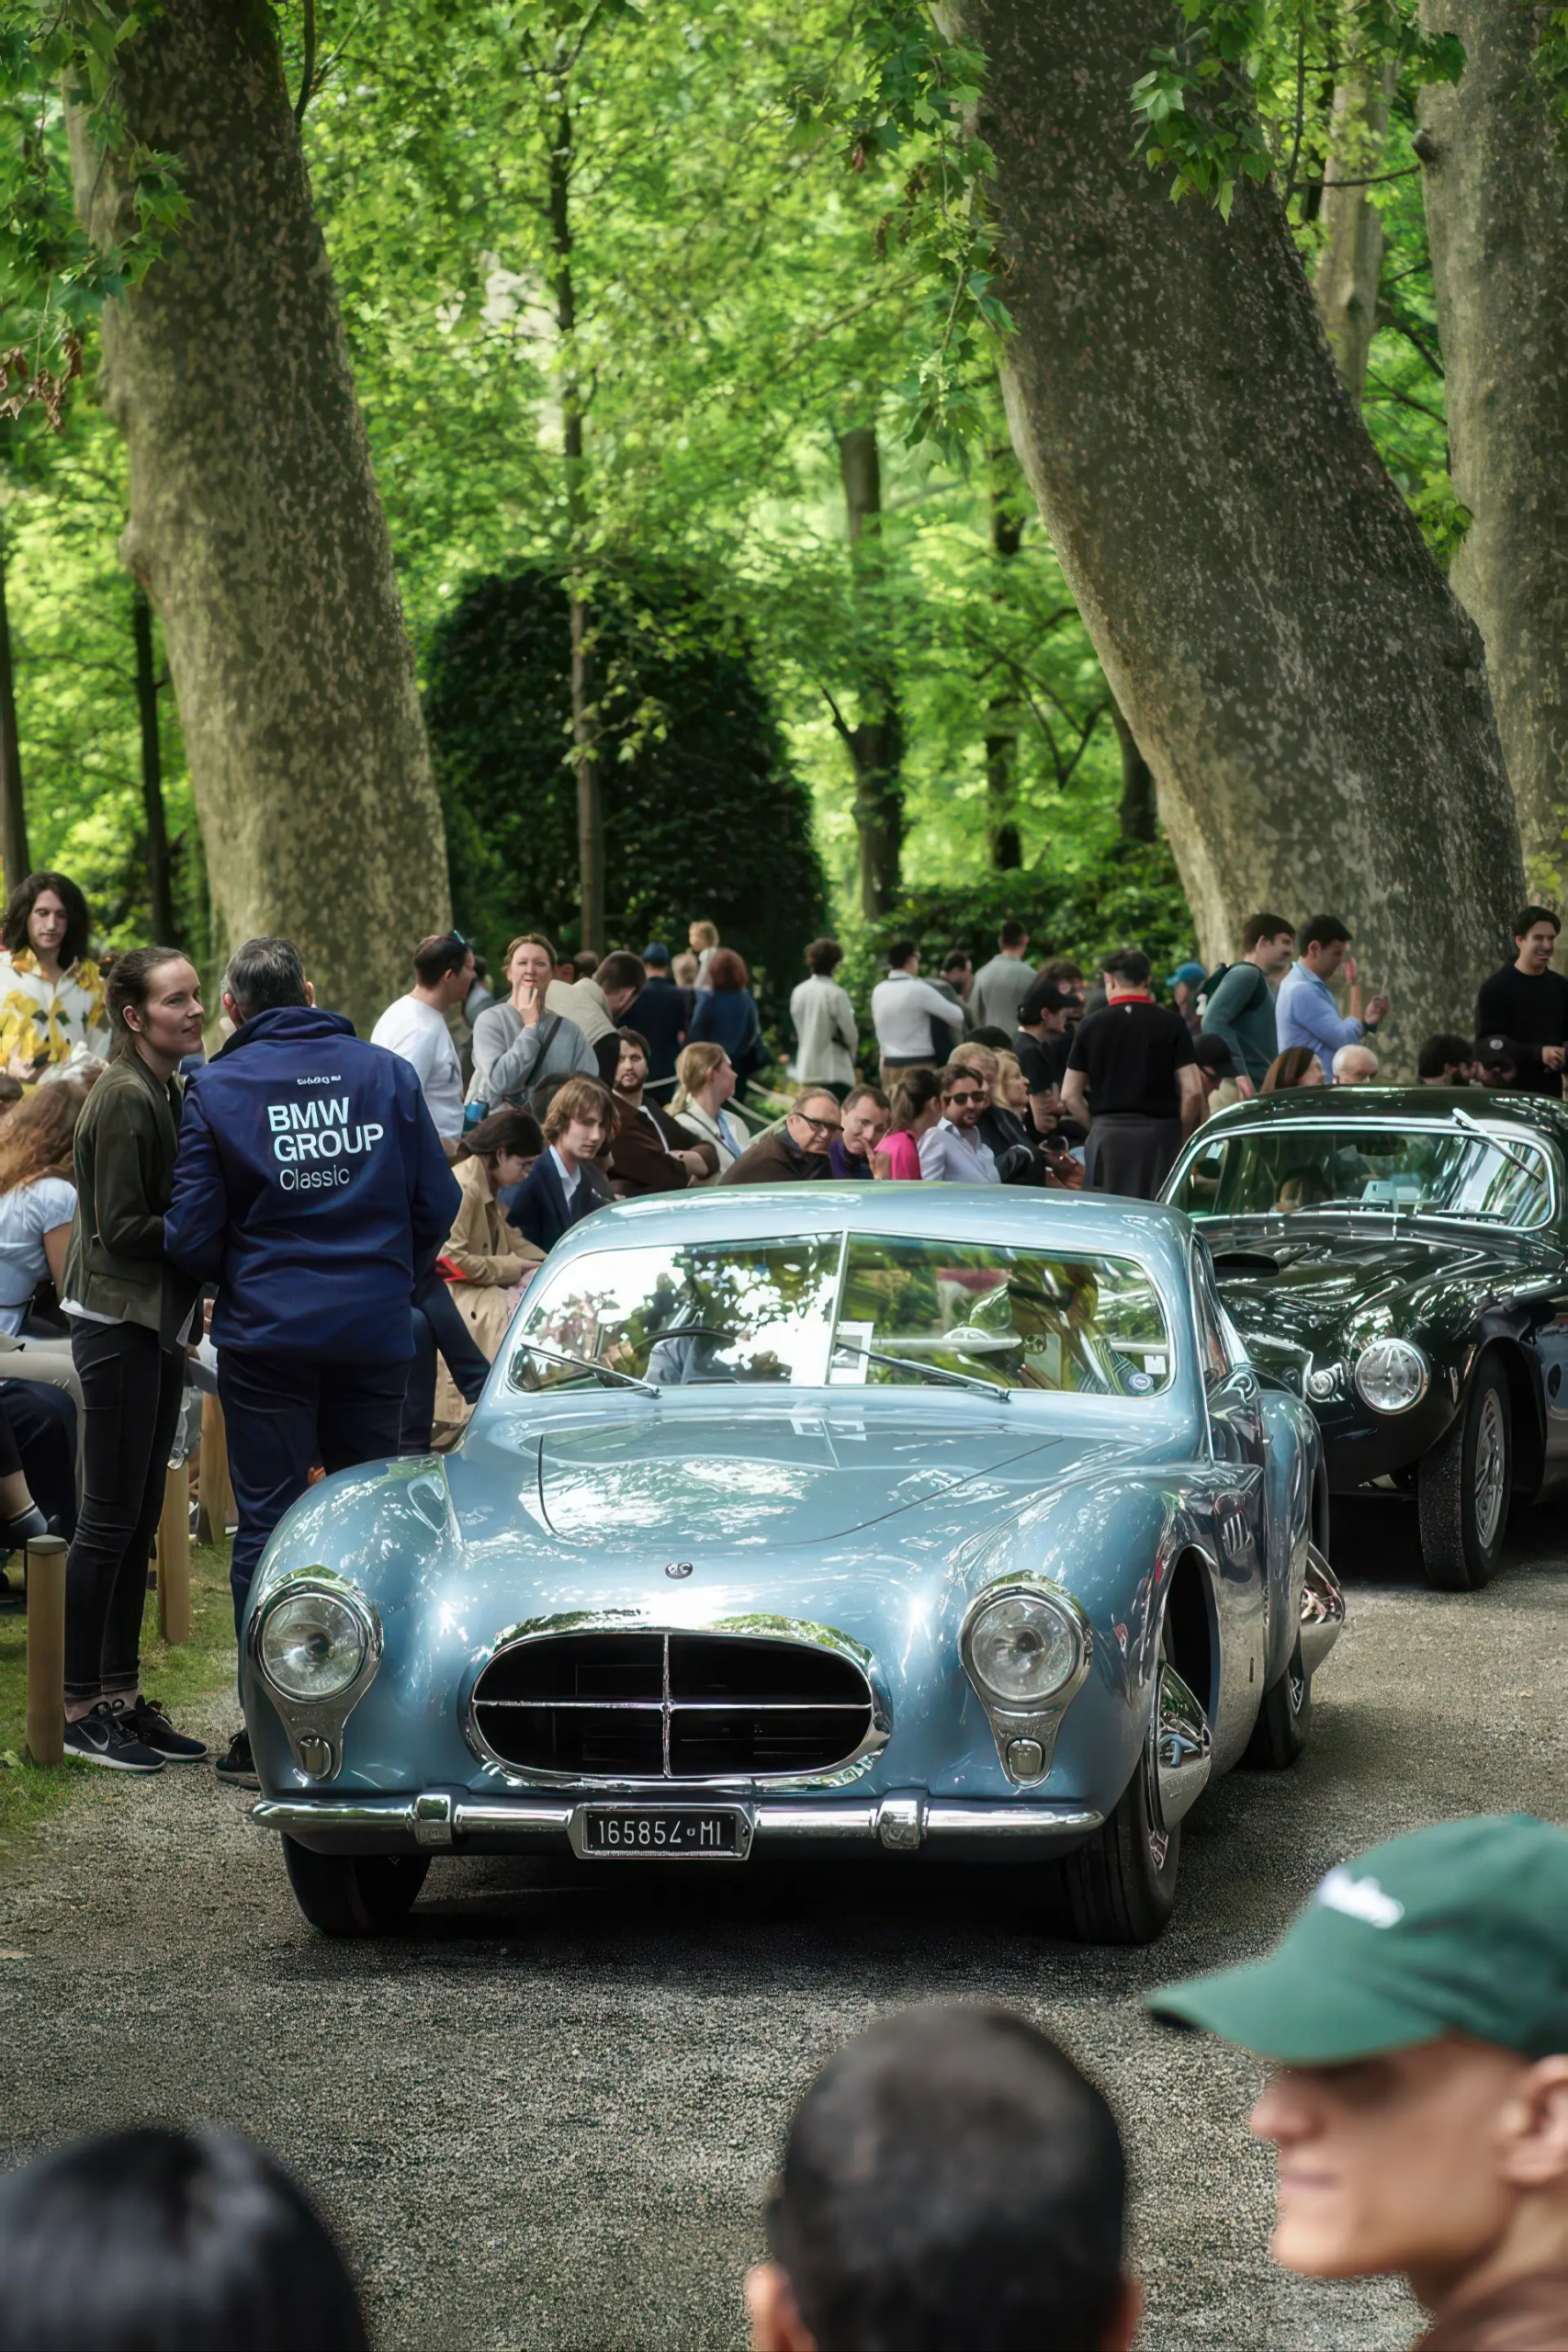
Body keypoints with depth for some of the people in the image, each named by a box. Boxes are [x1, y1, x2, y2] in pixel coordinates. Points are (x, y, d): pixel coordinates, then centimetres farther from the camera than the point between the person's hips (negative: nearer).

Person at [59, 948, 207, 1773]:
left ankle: (121, 1696, 17)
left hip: (156, 1325, 9)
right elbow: (120, 1228, -18)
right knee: (109, 1519, -5)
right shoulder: (123, 1098, -15)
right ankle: (78, 1709, 0)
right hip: (117, 1324, -9)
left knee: (139, 1520, 11)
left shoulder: (169, 1093, 13)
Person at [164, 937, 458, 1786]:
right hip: (377, 1333, 2)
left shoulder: (215, 1091, -4)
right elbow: (438, 1200, 4)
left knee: (268, 1524, 3)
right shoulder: (386, 1072, 2)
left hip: (266, 1335, -2)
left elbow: (191, 1237, -3)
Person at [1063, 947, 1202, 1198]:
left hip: (1107, 1133, 1)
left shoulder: (1092, 1025, 3)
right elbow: (1192, 1091, -5)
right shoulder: (1171, 1024, 0)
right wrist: (1183, 1135, 8)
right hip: (1160, 1131, -1)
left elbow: (1070, 1095, 5)